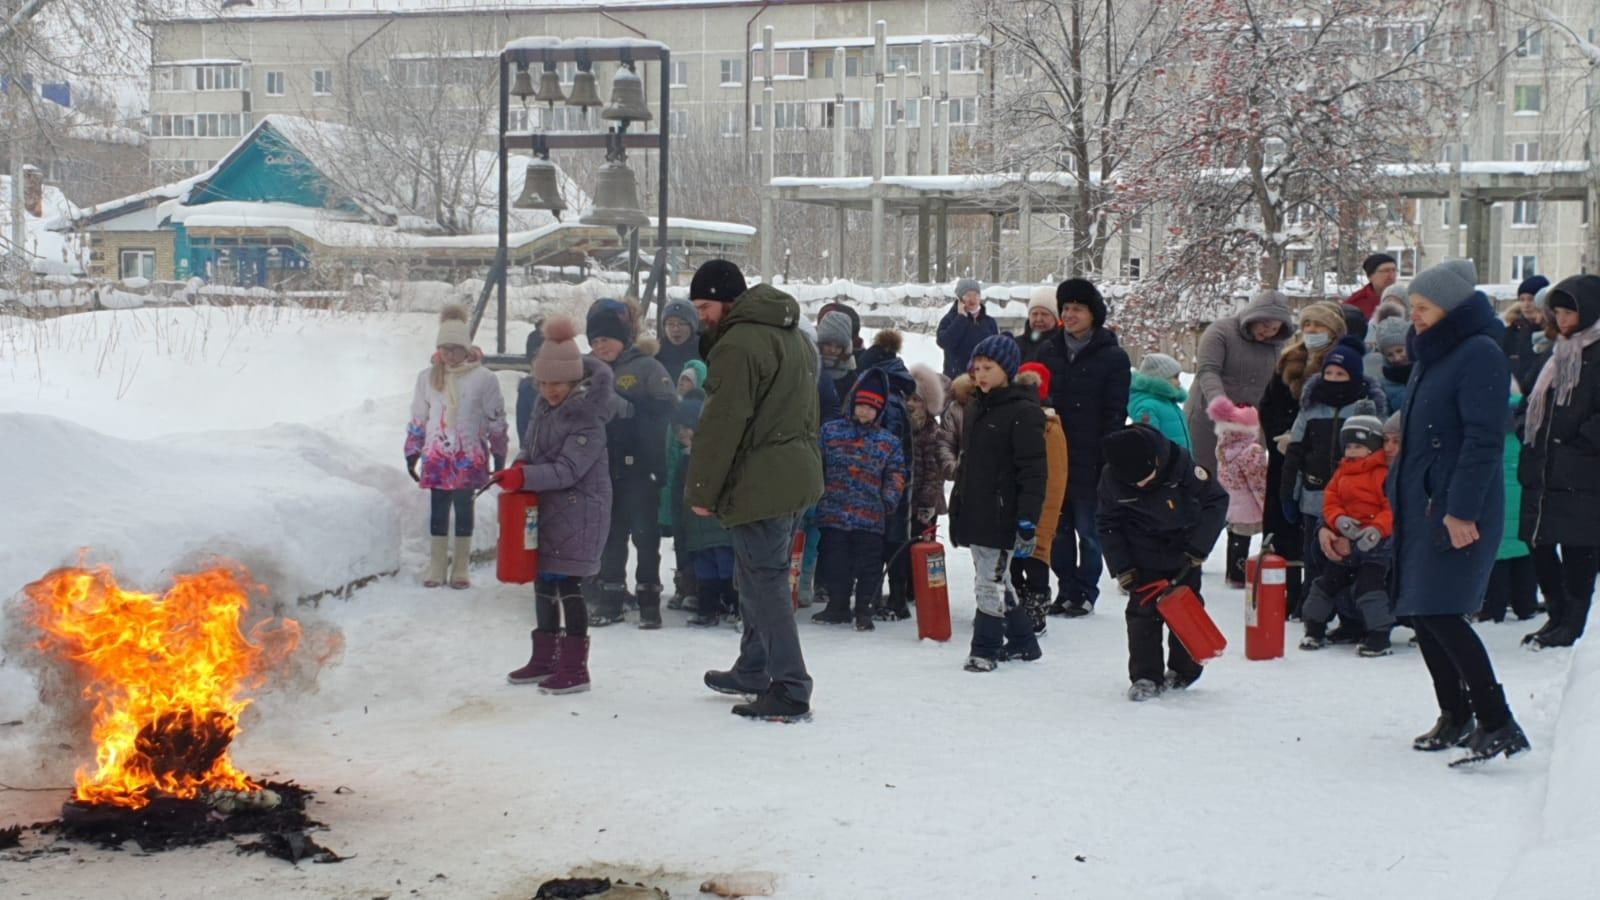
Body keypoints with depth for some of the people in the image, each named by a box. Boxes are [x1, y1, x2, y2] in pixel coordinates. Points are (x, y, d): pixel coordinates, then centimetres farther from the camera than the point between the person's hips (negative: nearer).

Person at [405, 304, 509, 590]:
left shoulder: (483, 378, -5)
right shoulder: (427, 377, 4)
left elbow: (496, 420, 0)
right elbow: (418, 418, 11)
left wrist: (499, 457, 0)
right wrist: (412, 453, 10)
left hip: (469, 458, -2)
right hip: (436, 456, 2)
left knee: (464, 511, 4)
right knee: (438, 511, 6)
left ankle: (460, 570, 12)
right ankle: (435, 569, 14)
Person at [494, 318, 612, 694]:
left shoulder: (588, 417, -18)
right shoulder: (545, 405, 8)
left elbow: (568, 469, -23)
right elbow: (531, 445, 18)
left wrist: (524, 477, -30)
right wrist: (519, 468, -2)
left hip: (578, 509, -9)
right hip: (545, 506, 9)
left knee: (568, 585, -8)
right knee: (543, 582, 15)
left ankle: (575, 667, 0)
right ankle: (545, 658, 26)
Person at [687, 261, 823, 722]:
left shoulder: (738, 344, -16)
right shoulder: (792, 335, 16)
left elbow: (722, 425, -20)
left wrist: (701, 490, -14)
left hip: (761, 484, -10)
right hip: (798, 476, 10)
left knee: (765, 583, -6)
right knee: (758, 577, 21)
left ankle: (789, 692, -6)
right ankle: (753, 670, 32)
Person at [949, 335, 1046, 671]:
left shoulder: (1024, 412, -13)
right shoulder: (980, 408, 14)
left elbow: (1033, 472, -16)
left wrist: (1028, 520, -20)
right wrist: (958, 508, 22)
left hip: (1001, 515, -9)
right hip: (975, 513, 9)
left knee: (991, 582, -4)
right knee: (996, 582, 16)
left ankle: (985, 648, 5)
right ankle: (1022, 642, 27)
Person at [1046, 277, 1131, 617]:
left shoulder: (1113, 357, -4)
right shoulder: (1052, 351, 10)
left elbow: (1115, 414, -7)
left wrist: (1107, 460, -13)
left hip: (1089, 461, -5)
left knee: (1088, 530, 3)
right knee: (1059, 528, 10)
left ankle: (1086, 593, 13)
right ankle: (1067, 589, 19)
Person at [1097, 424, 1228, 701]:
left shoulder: (1180, 462, -26)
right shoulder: (1111, 479, -20)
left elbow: (1216, 500, -15)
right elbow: (1108, 525, -5)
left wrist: (1199, 547, -17)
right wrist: (1122, 568, -9)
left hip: (1183, 552, 0)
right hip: (1143, 559, 0)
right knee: (1142, 611, -9)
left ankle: (1183, 670, 26)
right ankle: (1145, 676, -2)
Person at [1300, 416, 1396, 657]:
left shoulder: (1385, 473, -12)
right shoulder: (1343, 472, 10)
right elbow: (1330, 500, 6)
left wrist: (1376, 529, -30)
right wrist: (1339, 520, -14)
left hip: (1375, 540, -7)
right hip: (1344, 539, 7)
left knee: (1370, 584, -16)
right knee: (1329, 580, 13)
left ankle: (1379, 635, -9)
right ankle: (1314, 628, 25)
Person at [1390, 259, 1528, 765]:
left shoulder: (1480, 355, -13)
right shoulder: (1432, 356, 16)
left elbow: (1483, 439, -20)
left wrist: (1461, 509, -23)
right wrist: (1397, 488, 18)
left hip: (1460, 512, -9)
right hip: (1421, 505, 10)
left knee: (1441, 614, -14)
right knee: (1420, 613, 11)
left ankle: (1498, 725, -10)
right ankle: (1456, 716, 22)